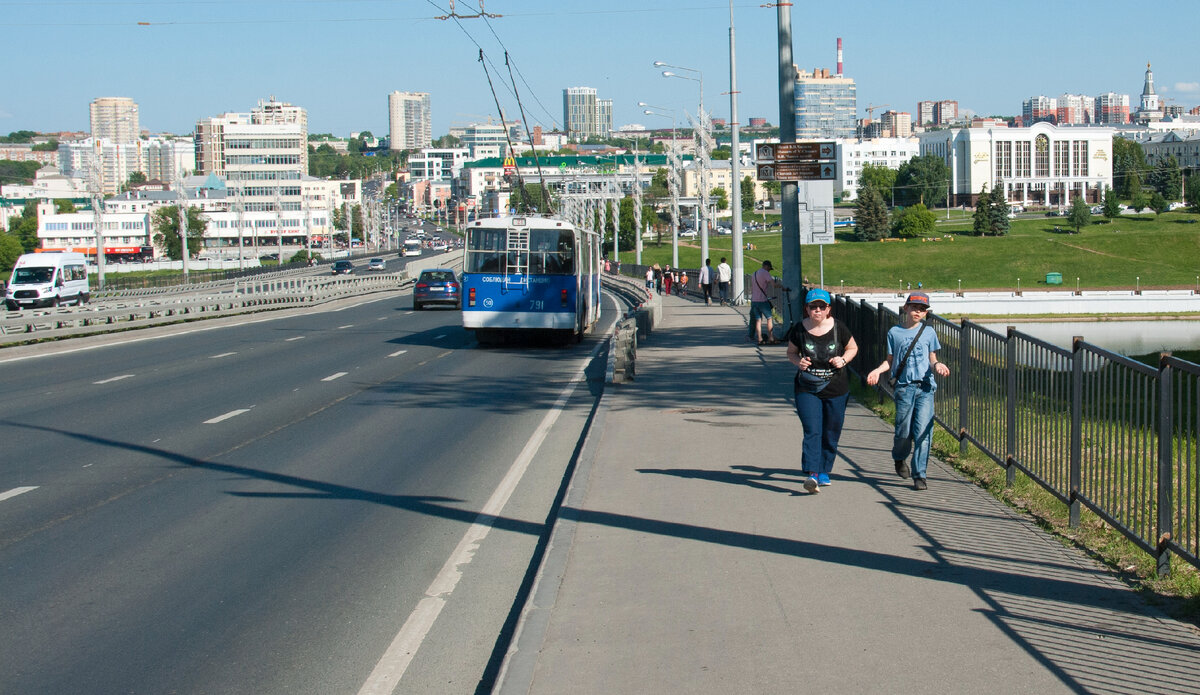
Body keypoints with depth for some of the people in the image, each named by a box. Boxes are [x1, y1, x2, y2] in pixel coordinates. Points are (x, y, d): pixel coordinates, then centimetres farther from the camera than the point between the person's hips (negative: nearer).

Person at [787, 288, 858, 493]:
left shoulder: (838, 328, -5)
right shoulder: (799, 329, -5)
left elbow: (853, 348, 11)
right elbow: (791, 352, 11)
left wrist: (843, 360, -9)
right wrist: (798, 362, -11)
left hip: (836, 390, 1)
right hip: (807, 389, -1)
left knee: (831, 434, 9)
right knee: (812, 432, -14)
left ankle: (823, 471, 26)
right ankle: (812, 475, -21)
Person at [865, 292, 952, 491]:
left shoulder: (929, 332, 10)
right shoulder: (894, 332, 8)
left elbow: (932, 360, 14)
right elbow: (890, 361, 11)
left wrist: (937, 366, -8)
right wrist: (878, 370, -7)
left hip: (925, 387, 1)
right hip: (904, 387, 0)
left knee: (923, 431, -8)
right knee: (904, 431, 0)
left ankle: (919, 475, -1)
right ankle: (899, 458, 34)